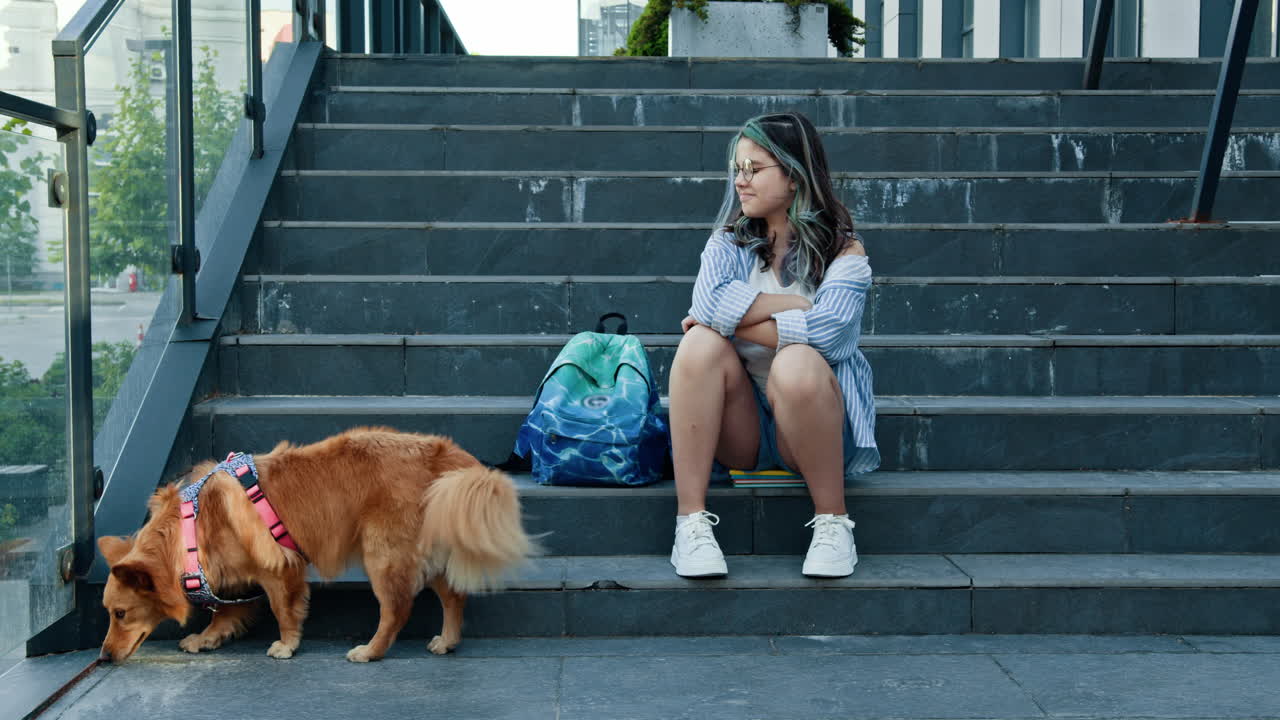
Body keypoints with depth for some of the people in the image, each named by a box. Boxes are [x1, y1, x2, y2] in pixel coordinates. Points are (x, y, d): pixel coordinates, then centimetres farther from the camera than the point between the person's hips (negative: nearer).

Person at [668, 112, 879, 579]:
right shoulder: (730, 242, 8)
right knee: (701, 343, -26)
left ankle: (832, 523, -18)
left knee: (798, 364, -35)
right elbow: (709, 302, -16)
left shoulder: (842, 250, -2)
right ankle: (691, 522, -26)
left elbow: (826, 331, -22)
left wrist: (736, 318, -15)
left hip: (809, 430, -3)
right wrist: (800, 304, -17)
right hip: (739, 431, 3)